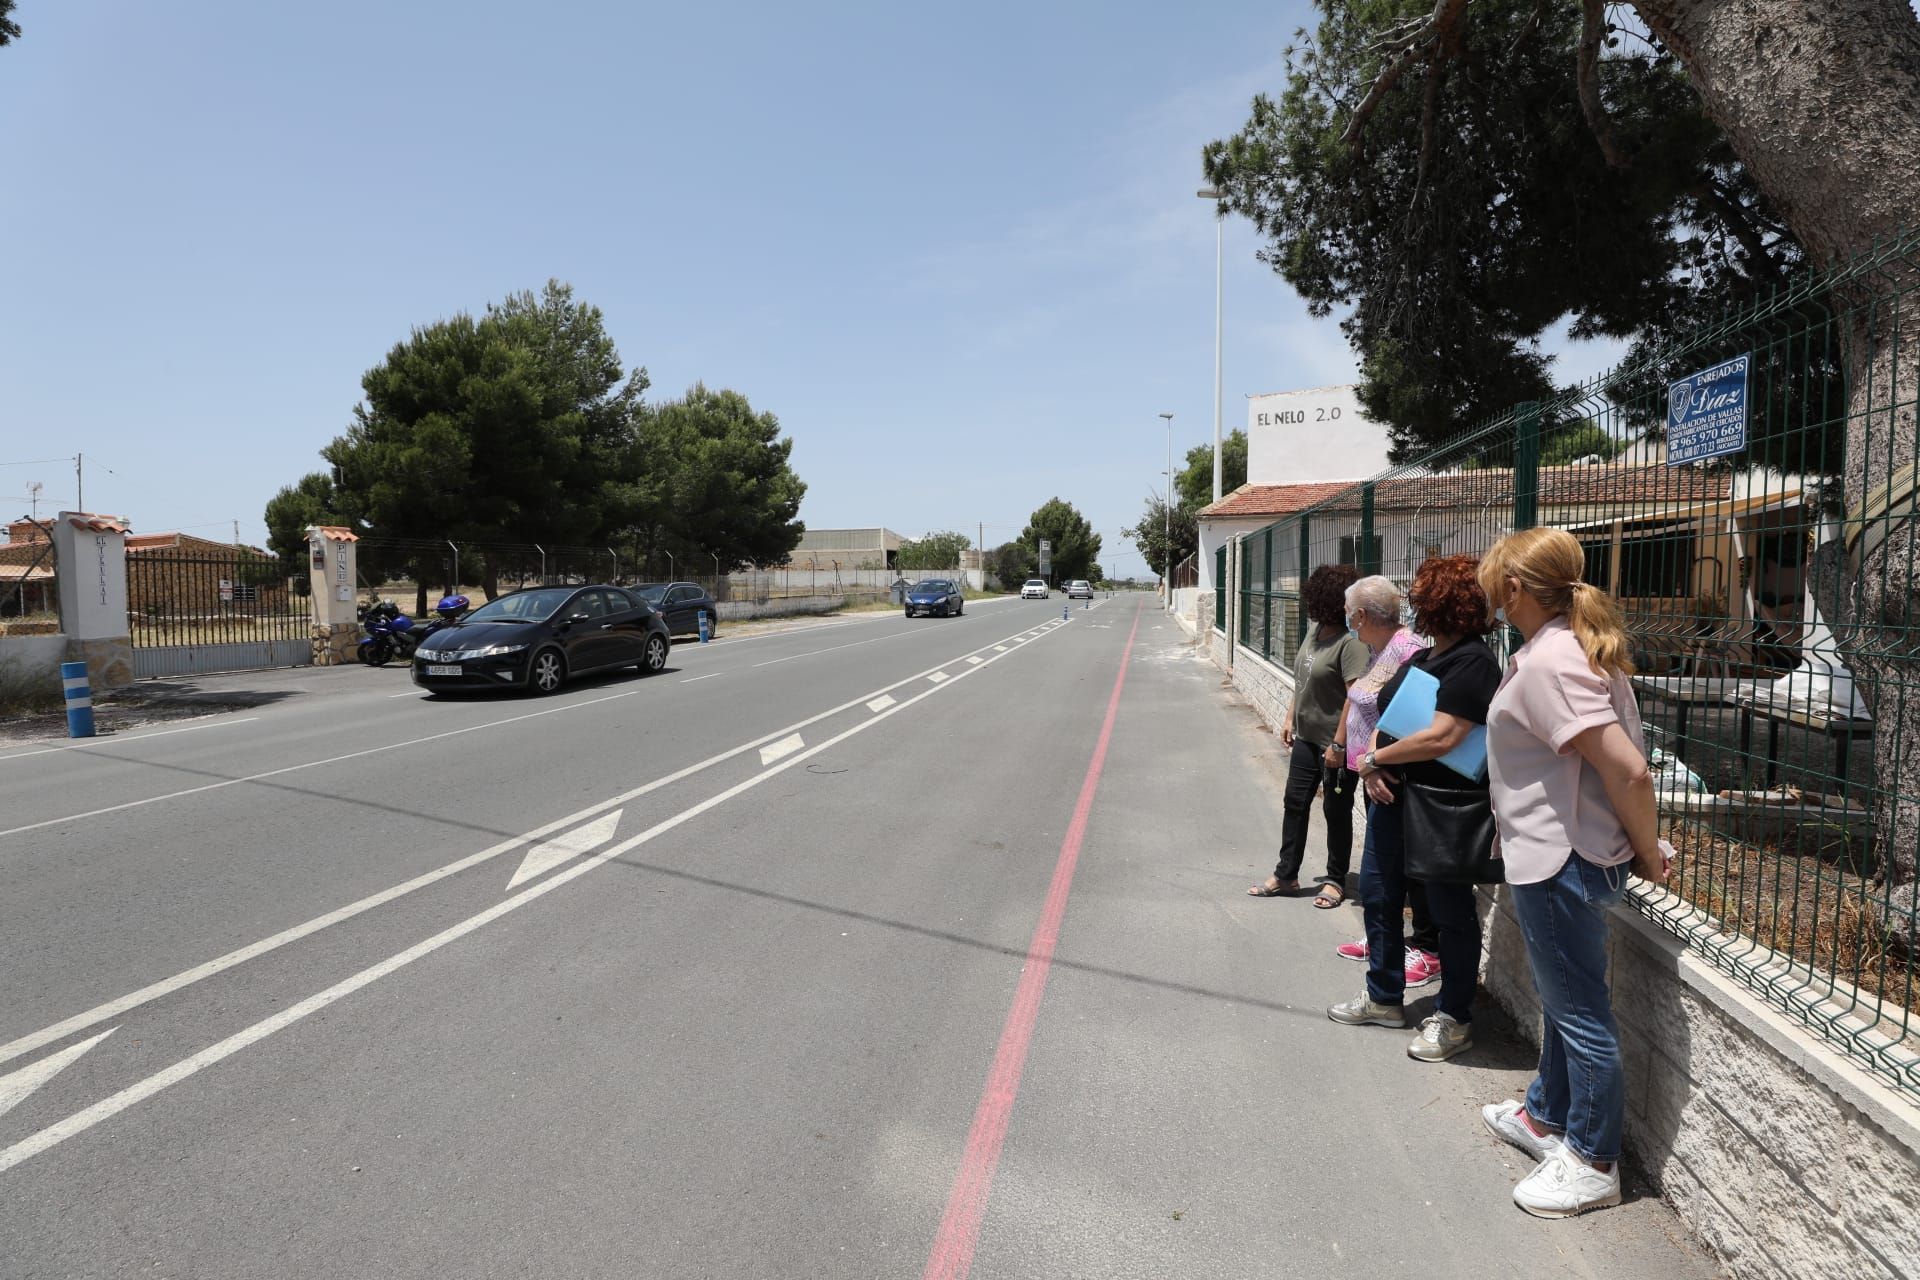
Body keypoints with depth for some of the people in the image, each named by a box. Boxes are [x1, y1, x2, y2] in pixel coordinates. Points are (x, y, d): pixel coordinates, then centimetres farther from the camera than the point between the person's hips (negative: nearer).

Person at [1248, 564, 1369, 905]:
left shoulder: (1350, 642, -21)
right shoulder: (1316, 632, 5)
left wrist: (1338, 745, -24)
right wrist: (1290, 718, 15)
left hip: (1336, 745, -8)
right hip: (1306, 737, 8)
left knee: (1336, 812, 8)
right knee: (1294, 803, 14)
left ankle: (1335, 880, 25)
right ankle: (1286, 875, 26)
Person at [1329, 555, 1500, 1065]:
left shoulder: (1472, 662, -17)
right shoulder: (1418, 659, 12)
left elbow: (1441, 738, -26)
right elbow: (1385, 717, 13)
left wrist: (1374, 758, -16)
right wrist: (1371, 767, -6)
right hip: (1392, 795, 10)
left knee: (1449, 909, 6)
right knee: (1378, 893, 17)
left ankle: (1455, 1019, 23)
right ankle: (1384, 997, 34)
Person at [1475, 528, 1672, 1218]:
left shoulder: (1546, 664, -24)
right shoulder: (1576, 645, 8)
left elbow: (1629, 772, -28)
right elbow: (1623, 758, 16)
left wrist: (1648, 850, -12)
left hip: (1562, 864, -11)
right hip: (1562, 857, 11)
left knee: (1579, 1011, 6)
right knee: (1563, 1000, 24)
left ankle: (1593, 1162, 24)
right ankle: (1546, 1116, 43)